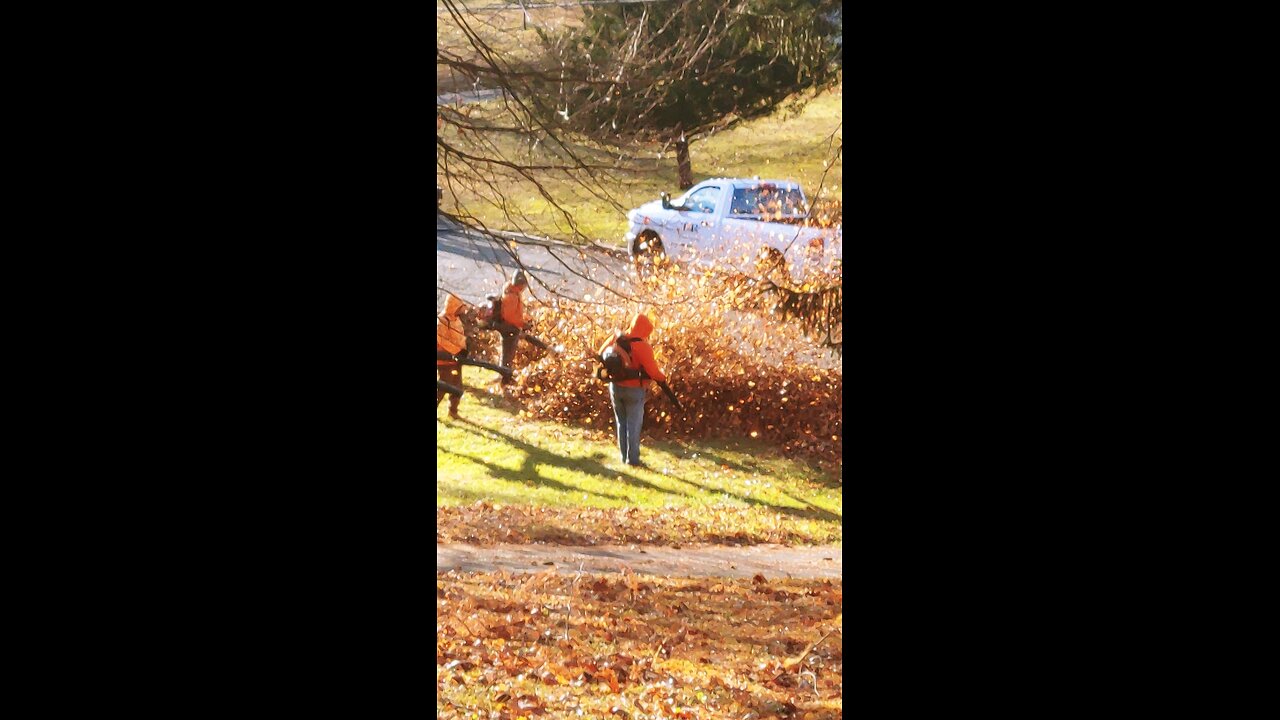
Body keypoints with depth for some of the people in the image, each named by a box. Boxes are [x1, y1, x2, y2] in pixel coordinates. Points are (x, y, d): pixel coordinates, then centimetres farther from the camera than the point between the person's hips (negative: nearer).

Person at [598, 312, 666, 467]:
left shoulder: (617, 338, -1)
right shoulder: (643, 346, -19)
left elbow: (602, 353, 10)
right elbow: (652, 371, -21)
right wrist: (663, 377, -2)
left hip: (616, 386, 6)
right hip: (634, 389, -6)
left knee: (621, 422, 16)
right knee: (633, 424, 2)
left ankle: (624, 456, 20)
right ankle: (633, 459, 1)